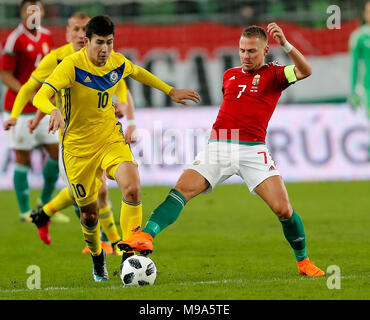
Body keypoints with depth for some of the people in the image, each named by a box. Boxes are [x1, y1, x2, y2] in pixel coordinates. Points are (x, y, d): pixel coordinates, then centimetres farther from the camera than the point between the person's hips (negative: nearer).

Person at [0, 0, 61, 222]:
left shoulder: (46, 37, 8)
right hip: (20, 110, -7)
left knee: (57, 152, 5)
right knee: (23, 159, -1)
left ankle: (46, 203, 21)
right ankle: (25, 211, 9)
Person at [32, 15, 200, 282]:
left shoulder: (117, 62, -4)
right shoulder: (72, 65, -20)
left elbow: (137, 72, 21)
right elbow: (41, 96, -32)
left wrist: (170, 91, 22)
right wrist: (53, 111, -54)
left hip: (111, 139, 3)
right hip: (78, 148, -3)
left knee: (132, 188, -26)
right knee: (89, 214, 8)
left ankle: (130, 253, -14)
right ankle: (98, 259, 39)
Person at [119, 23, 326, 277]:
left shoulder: (273, 75, 5)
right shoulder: (230, 75, 20)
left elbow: (305, 71, -14)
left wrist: (285, 44, -27)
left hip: (253, 150, -3)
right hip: (218, 148, 4)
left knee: (283, 209, -13)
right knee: (181, 190, -17)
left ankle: (303, 261, 8)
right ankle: (146, 236, -32)